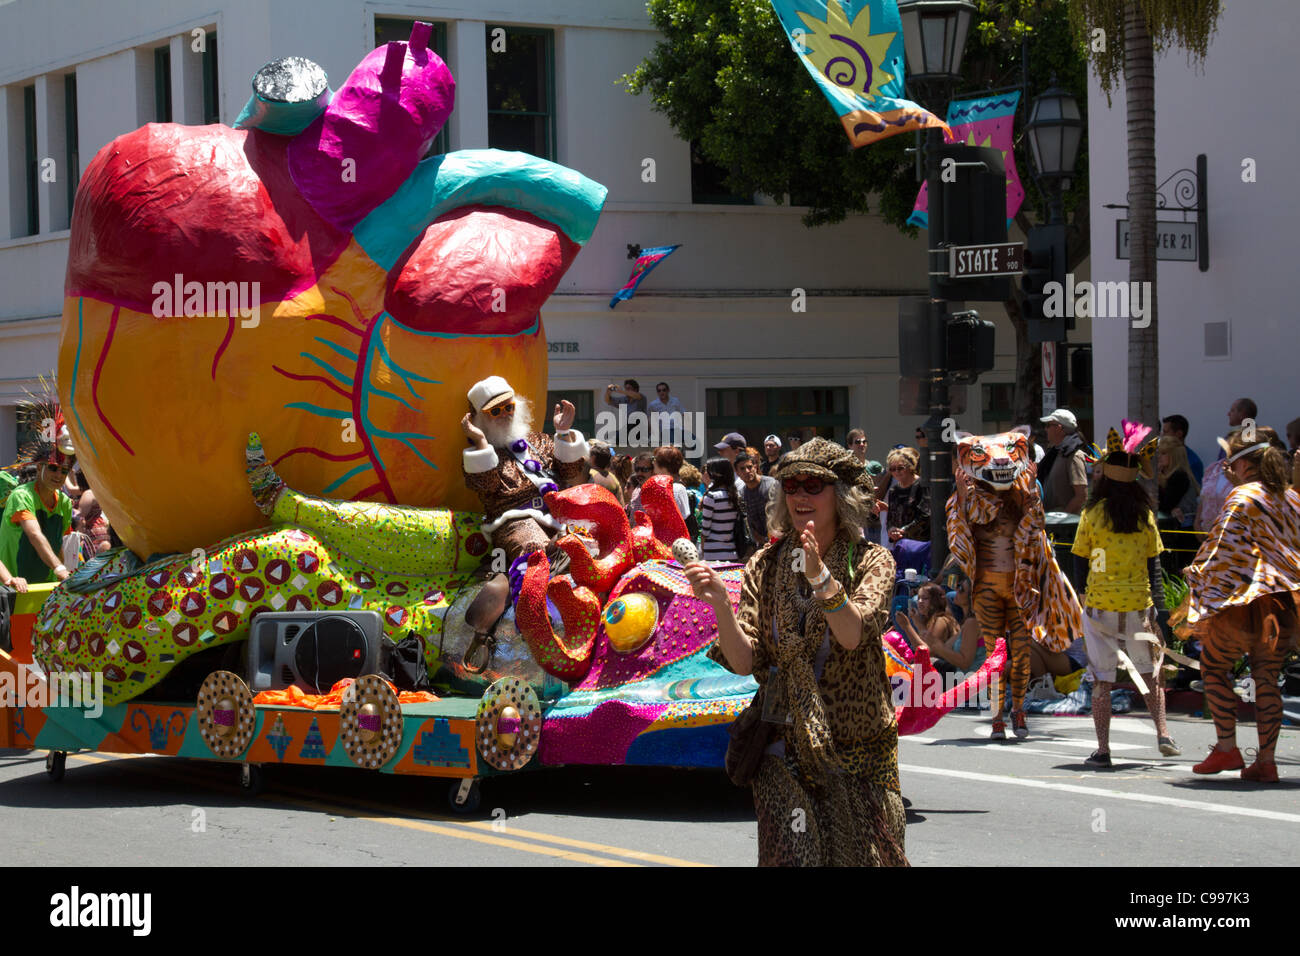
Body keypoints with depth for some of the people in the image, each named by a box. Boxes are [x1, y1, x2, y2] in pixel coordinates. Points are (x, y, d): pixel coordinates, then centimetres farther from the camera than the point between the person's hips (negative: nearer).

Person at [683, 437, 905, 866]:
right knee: (791, 857, -12)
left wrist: (821, 577, -36)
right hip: (785, 744, 1)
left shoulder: (871, 562, -2)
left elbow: (853, 635, -21)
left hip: (857, 747, -1)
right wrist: (720, 604, -22)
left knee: (867, 857, 0)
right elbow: (744, 661, -5)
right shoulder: (765, 566, 5)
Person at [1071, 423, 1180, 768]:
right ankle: (1162, 733, 11)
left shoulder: (1092, 513, -6)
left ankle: (1102, 750, 2)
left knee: (1101, 679, 3)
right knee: (1151, 669, 20)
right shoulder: (1145, 514, -1)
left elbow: (1080, 562, 0)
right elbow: (1154, 564, 2)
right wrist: (1158, 605, 6)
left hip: (1099, 606, -2)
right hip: (1139, 605, 2)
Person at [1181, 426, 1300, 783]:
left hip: (1245, 600, -6)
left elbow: (1221, 552, -11)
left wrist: (1196, 598, -3)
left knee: (1214, 664, 11)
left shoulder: (1242, 498, -8)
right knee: (1266, 676, 10)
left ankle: (1226, 747, 5)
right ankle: (1265, 760, 7)